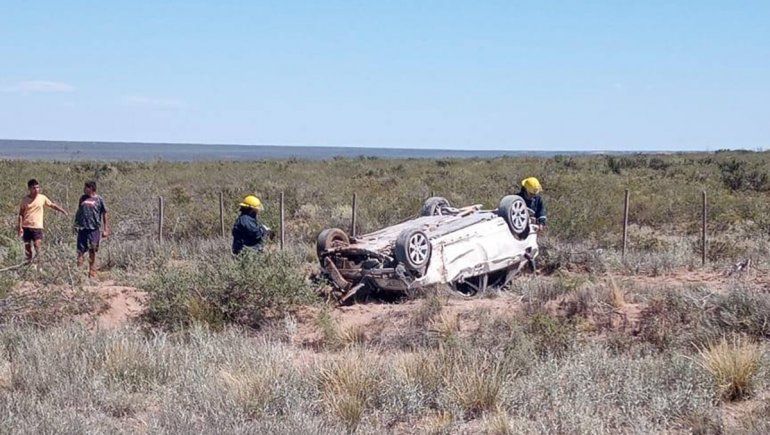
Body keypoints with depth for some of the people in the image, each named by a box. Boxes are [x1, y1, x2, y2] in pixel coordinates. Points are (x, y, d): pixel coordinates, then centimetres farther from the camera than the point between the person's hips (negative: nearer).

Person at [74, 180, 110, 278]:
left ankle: (92, 272, 13)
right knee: (80, 250, -3)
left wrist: (106, 229, 0)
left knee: (92, 252, 3)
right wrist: (76, 224, 14)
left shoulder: (99, 199, 1)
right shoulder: (82, 198, 11)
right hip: (82, 228, 2)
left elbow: (105, 215, 3)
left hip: (94, 229, -2)